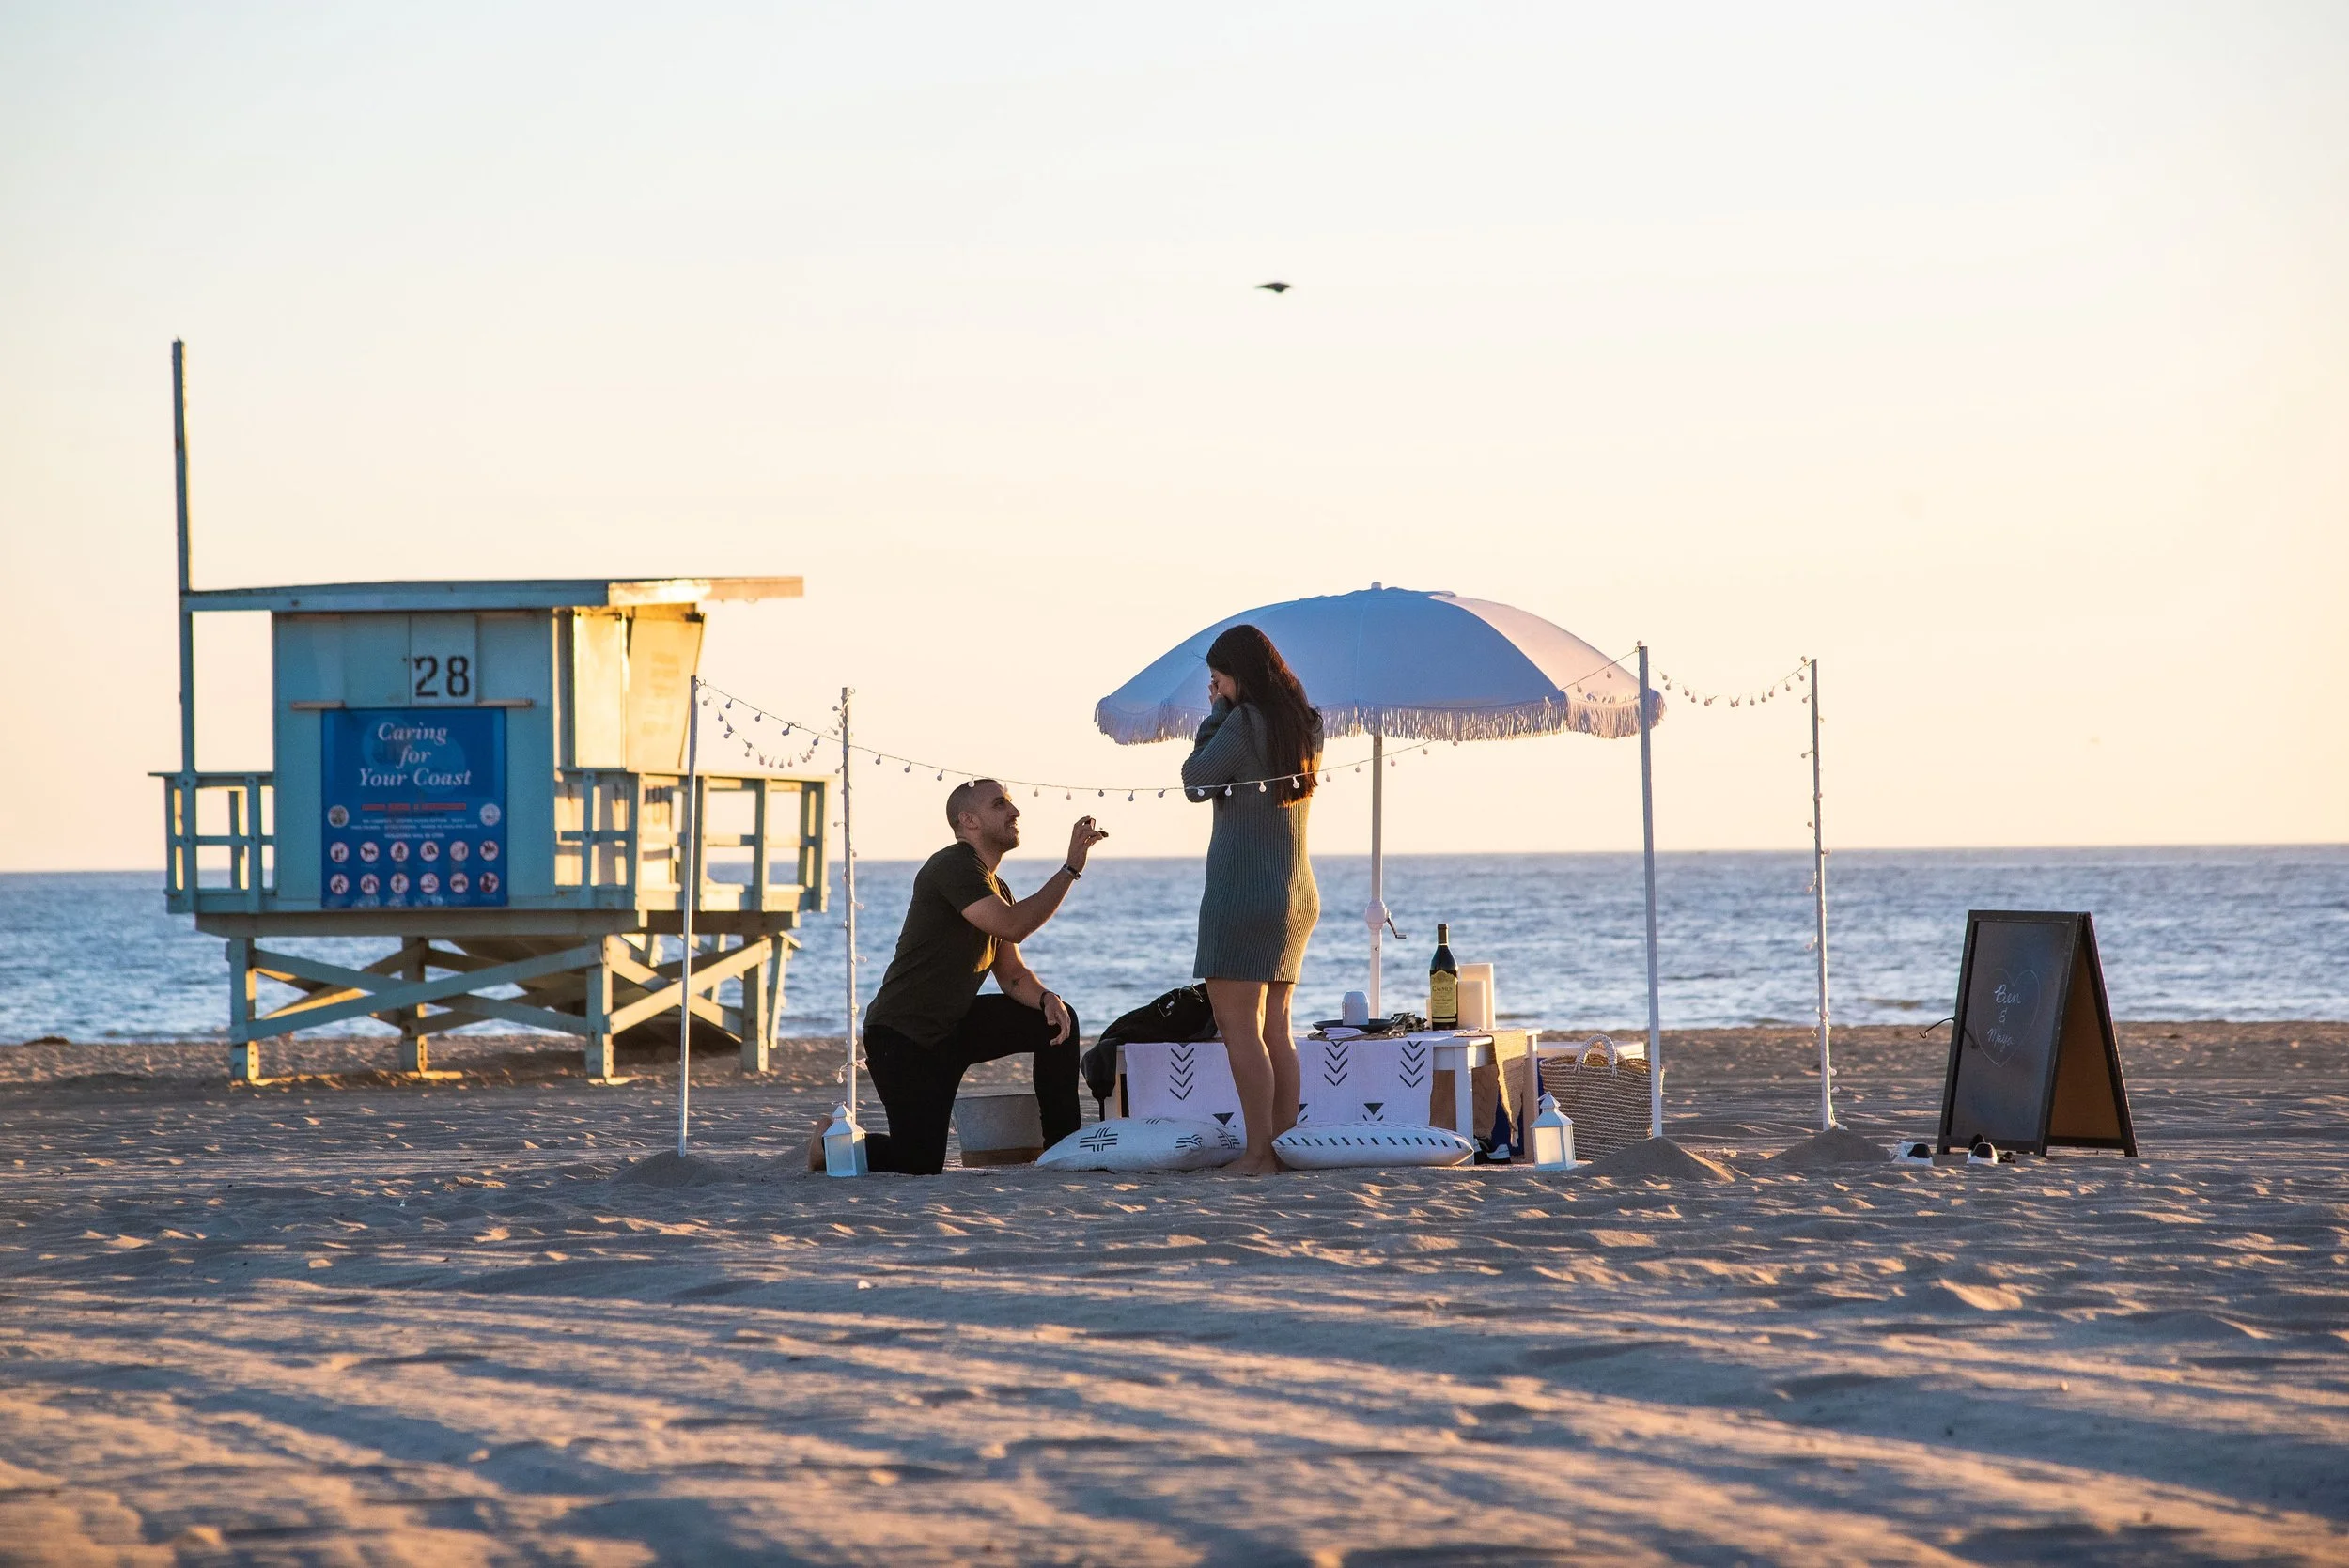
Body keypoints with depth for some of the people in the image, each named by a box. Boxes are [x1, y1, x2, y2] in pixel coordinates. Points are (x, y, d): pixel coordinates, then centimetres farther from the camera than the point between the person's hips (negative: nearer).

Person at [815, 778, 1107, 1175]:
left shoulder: (995, 890, 14)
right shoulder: (954, 866, -17)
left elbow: (1012, 974, 12)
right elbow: (1012, 927, -29)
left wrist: (1046, 998, -11)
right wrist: (1071, 868, -26)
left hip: (952, 1027, 9)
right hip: (903, 1035, -9)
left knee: (1058, 1020, -5)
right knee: (920, 1163, -13)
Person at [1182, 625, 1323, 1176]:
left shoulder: (1245, 722, -14)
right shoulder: (1305, 726, 11)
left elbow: (1195, 781, -5)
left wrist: (1217, 713, 2)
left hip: (1243, 891, -9)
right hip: (1298, 893, 9)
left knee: (1239, 1027, -7)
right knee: (1275, 1028, 11)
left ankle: (1259, 1153, -10)